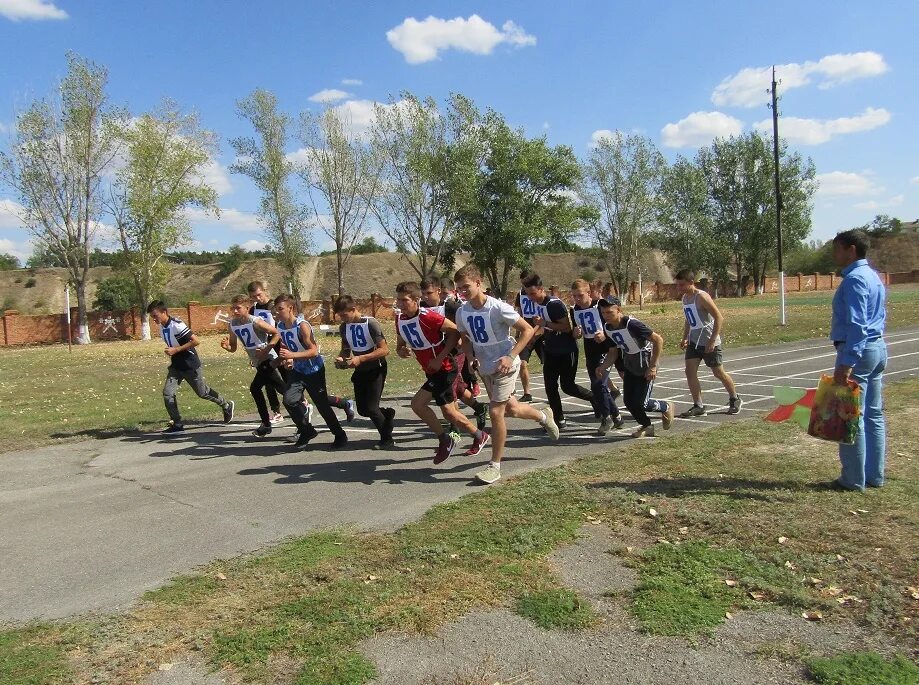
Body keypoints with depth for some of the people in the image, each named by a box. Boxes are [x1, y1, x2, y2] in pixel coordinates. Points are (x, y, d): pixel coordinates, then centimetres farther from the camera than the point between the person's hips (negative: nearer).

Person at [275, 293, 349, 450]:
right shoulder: (280, 326, -2)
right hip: (297, 370, 6)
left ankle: (340, 436, 21)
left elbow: (314, 351, -29)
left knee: (322, 405, 2)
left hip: (314, 370, -6)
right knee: (289, 400, -13)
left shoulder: (302, 326, -24)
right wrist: (287, 360, -3)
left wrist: (292, 355, -38)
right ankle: (307, 431, 9)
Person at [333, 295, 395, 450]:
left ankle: (387, 440, 9)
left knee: (371, 408, -11)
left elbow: (384, 350, -21)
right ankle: (387, 414, 36)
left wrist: (360, 359, -28)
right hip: (360, 371, 7)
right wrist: (340, 358, -9)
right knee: (362, 410, 7)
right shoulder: (344, 327, 1)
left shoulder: (371, 323, -19)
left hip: (376, 369, -7)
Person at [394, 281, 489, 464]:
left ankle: (445, 440, 8)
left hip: (444, 368, -8)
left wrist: (440, 358, -20)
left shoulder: (428, 316, -24)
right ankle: (479, 436, 31)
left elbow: (455, 332, -19)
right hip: (432, 371, 8)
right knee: (449, 412, 12)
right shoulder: (400, 320, 0)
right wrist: (402, 351, -12)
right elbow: (400, 346, 12)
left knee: (418, 404, -12)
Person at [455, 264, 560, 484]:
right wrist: (472, 357, -4)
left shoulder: (498, 308, -23)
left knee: (495, 412, -10)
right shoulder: (462, 312, -5)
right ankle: (543, 416, 49)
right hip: (485, 368, 7)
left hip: (504, 366, -7)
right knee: (510, 409, 19)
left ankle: (494, 465, 6)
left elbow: (527, 330, -16)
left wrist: (510, 356, -25)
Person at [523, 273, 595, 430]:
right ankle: (559, 419, 14)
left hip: (567, 351, -8)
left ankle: (594, 397, 22)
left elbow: (567, 327, -26)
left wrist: (545, 323, -29)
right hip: (551, 351, 8)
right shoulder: (537, 304, 5)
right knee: (550, 386, 4)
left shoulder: (555, 304, -22)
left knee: (567, 386, -3)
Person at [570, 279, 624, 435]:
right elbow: (577, 334, 14)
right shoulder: (575, 311, 5)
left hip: (605, 349, -6)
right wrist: (576, 333, -9)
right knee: (601, 386, 10)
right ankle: (616, 415, 28)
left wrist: (605, 335, -25)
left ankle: (606, 418, 1)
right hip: (590, 353, 6)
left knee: (598, 384, -16)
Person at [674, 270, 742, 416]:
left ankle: (735, 399, 29)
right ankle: (698, 406, 2)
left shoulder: (701, 297, -19)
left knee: (718, 373, 6)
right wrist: (685, 338, 10)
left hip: (709, 342, -7)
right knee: (690, 372, -5)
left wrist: (712, 340, -24)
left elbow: (719, 318, -20)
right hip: (694, 342, 7)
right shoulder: (684, 298, 6)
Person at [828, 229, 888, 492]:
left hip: (857, 351, -10)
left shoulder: (854, 280, -16)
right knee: (874, 414, 13)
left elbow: (856, 324, -23)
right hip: (878, 348, 10)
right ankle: (875, 475, 21)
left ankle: (854, 479, 3)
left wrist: (846, 363, -26)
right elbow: (881, 317, 19)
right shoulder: (874, 277, 16)